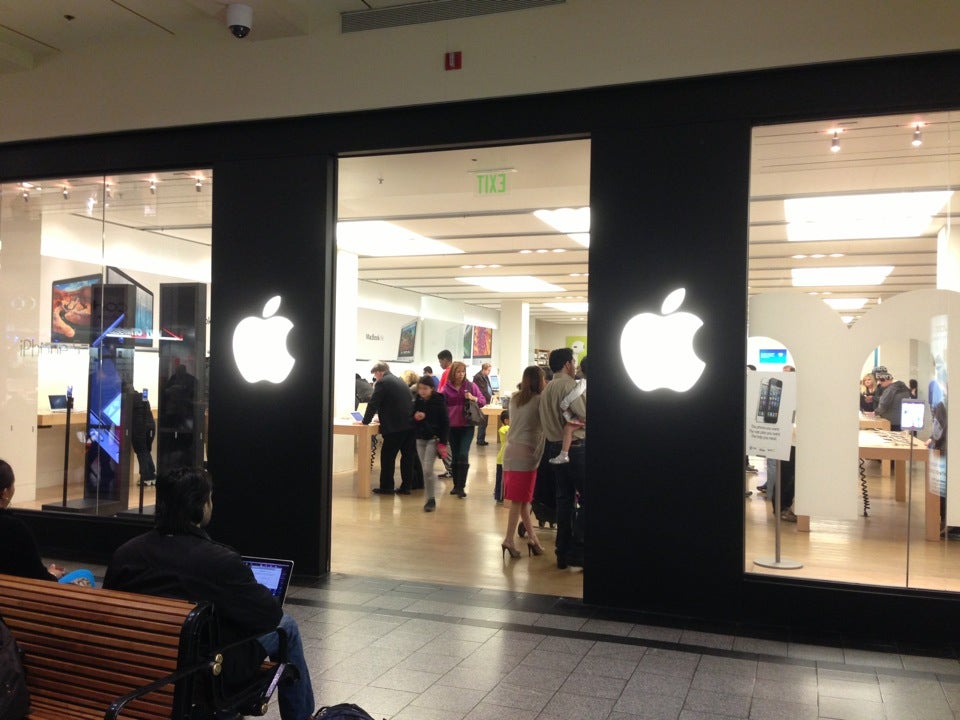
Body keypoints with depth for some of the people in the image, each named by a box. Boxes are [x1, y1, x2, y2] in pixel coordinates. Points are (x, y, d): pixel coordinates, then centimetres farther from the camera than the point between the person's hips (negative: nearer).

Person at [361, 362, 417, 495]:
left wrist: (365, 421, 4)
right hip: (410, 424, 8)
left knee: (387, 457, 3)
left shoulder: (382, 383, -5)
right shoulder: (401, 381, 20)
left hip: (395, 426, -8)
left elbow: (373, 403, -7)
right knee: (408, 456, 9)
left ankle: (386, 487, 7)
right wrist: (383, 416, 36)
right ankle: (406, 487, 13)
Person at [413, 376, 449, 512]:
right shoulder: (418, 401, 5)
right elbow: (411, 418, 14)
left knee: (427, 470, -13)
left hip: (433, 439, -5)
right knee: (426, 470, 8)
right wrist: (415, 417, -10)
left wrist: (443, 443, -14)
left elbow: (445, 423, -9)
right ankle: (430, 498, 19)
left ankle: (431, 499, -3)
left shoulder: (439, 401, -10)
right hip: (420, 439, 5)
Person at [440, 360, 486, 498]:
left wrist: (473, 398, -15)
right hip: (451, 426, 1)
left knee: (463, 455, -12)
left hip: (467, 426, -1)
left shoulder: (471, 386, 1)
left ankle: (461, 487, -7)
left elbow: (483, 401, 5)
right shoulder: (446, 388, 1)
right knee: (454, 456, 9)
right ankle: (456, 485, 21)